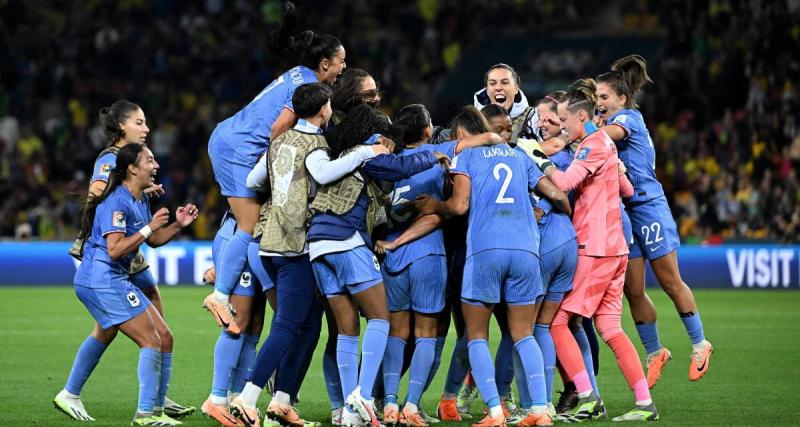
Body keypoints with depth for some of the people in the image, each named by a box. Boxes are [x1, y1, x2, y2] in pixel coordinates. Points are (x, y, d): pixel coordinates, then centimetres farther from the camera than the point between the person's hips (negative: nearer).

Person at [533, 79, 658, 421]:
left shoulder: (594, 143, -11)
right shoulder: (604, 143, 17)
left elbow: (565, 182, -24)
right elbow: (627, 190, 28)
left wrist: (539, 160, -12)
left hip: (594, 249, -9)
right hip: (614, 249, 9)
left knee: (556, 319, -5)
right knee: (610, 329, 8)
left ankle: (587, 396, -10)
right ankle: (645, 403, 3)